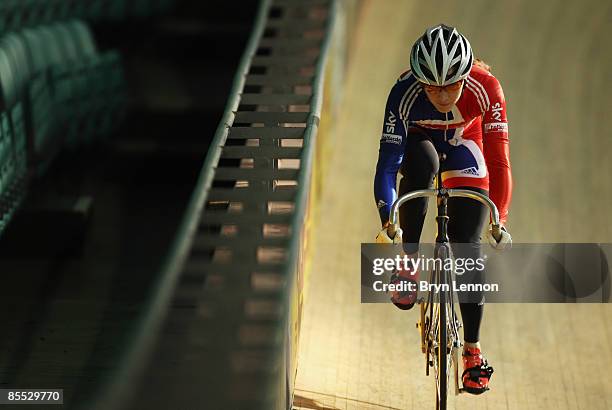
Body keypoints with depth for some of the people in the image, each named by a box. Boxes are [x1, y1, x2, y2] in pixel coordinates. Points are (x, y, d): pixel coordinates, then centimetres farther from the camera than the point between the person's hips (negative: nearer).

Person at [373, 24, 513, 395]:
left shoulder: (486, 89, -36)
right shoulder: (404, 93, -36)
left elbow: (499, 159, -35)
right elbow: (387, 163, -35)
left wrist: (500, 221, -42)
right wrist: (388, 221, -46)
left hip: (465, 146, 0)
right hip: (420, 142, 0)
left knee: (468, 248, -10)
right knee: (421, 163, -38)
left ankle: (473, 350, 4)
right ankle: (409, 265, -23)